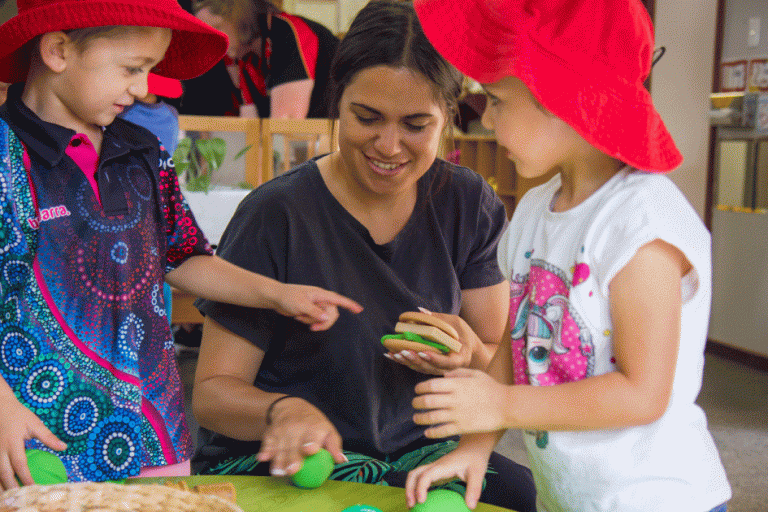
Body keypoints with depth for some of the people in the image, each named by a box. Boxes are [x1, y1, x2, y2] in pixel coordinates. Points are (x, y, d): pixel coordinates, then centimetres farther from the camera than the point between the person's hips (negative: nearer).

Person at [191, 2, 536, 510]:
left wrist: (467, 354, -19)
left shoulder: (470, 205, -1)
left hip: (419, 452, 4)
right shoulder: (276, 214, -13)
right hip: (278, 466, -3)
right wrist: (281, 410, -32)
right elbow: (212, 391, -11)